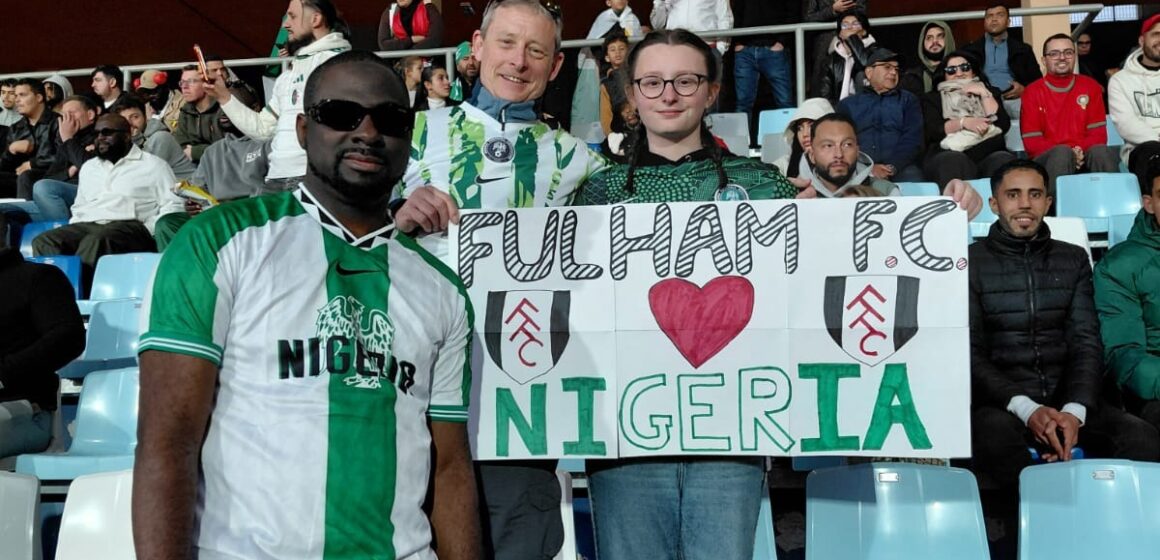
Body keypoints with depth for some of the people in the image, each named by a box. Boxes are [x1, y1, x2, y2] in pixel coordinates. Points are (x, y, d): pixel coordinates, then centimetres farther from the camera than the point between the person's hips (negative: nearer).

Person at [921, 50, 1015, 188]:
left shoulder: (989, 92, 28)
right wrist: (963, 122, -9)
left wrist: (984, 94, 8)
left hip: (988, 152, 2)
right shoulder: (932, 98, 23)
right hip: (949, 153, -2)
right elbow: (932, 131, 3)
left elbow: (1003, 126, 9)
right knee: (954, 161, -39)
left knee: (1003, 160, -34)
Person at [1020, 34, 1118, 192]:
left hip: (1085, 157, 2)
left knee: (1101, 151, -31)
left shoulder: (1090, 86, 13)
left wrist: (1081, 150, -16)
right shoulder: (1032, 92, 5)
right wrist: (1067, 152, -17)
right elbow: (1032, 143, -2)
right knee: (1062, 153, -35)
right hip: (1049, 159, -2)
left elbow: (1098, 134, 7)